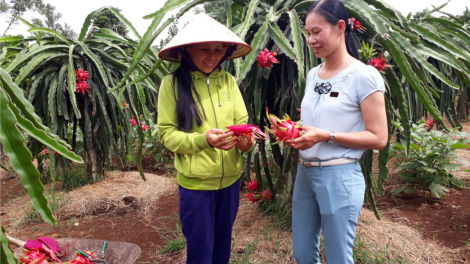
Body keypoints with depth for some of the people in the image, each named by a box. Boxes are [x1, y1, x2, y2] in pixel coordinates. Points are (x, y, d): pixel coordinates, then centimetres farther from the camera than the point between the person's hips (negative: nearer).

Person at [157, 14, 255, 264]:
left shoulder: (228, 80, 0)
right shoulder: (172, 83, -10)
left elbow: (242, 122, 1)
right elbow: (167, 133, -10)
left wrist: (246, 140, -21)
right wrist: (203, 140, -26)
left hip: (230, 180, 4)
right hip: (195, 183, -3)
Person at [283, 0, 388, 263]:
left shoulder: (364, 76, -12)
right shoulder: (313, 74, 9)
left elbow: (378, 138, -13)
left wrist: (326, 136, -22)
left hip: (339, 177, -6)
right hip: (305, 173, 7)